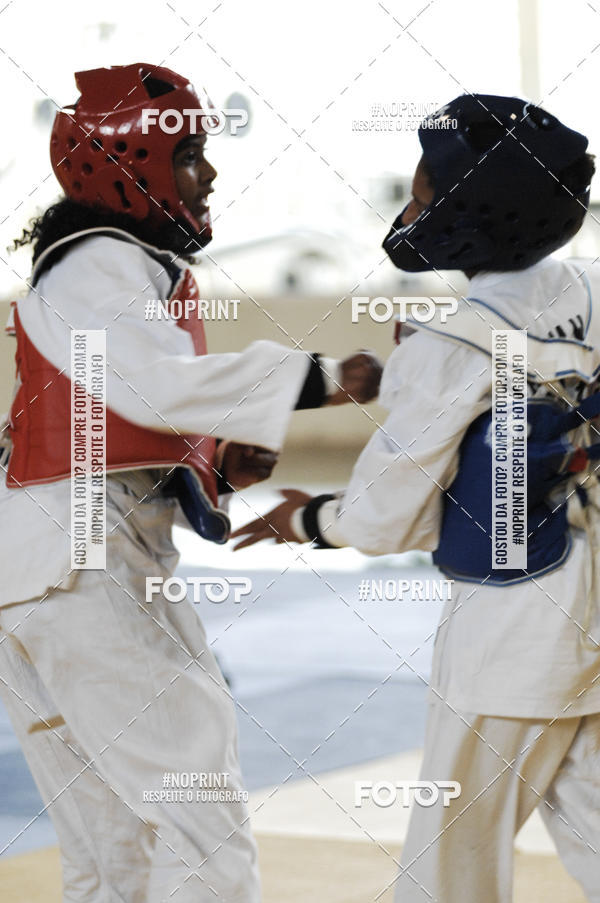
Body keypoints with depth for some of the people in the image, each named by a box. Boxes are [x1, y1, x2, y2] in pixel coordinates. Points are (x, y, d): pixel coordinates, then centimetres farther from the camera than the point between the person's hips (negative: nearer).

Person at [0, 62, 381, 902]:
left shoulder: (144, 268, 22)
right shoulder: (95, 267, -10)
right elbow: (163, 383, -27)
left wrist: (216, 462, 5)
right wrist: (315, 378, -23)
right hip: (77, 572, -10)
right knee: (200, 807, -12)